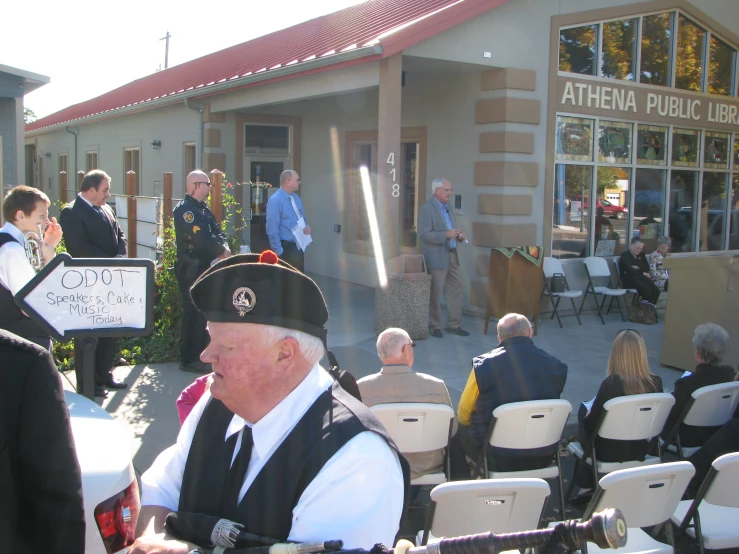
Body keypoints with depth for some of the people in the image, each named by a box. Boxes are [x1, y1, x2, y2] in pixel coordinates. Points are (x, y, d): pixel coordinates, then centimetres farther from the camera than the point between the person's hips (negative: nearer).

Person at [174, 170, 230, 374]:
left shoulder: (203, 210, 15)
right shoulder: (185, 210, -17)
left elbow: (217, 232, 12)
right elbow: (202, 239, -27)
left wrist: (223, 247, -9)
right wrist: (221, 251, -12)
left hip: (205, 268, 10)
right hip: (192, 270, -10)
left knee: (203, 311, 16)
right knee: (193, 313, -4)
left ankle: (200, 353, 28)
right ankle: (189, 360, 4)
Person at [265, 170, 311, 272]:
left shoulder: (296, 198, 11)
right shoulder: (275, 200, -16)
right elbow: (272, 230, -19)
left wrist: (307, 226, 0)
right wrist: (279, 252, -20)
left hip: (299, 246, 8)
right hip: (286, 248, -8)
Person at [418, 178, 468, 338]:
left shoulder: (446, 208, 15)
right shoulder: (426, 209, -12)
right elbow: (424, 234, -19)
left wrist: (458, 236, 3)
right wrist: (446, 235, -27)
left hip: (451, 256, 8)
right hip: (436, 257, -8)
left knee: (456, 289, 8)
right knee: (434, 293, 1)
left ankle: (453, 325, 17)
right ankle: (434, 326, 13)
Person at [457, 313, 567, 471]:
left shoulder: (483, 365, -15)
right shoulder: (557, 367, -6)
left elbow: (463, 414, -4)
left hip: (495, 459, -3)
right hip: (543, 459, 4)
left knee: (460, 427, 22)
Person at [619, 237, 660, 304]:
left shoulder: (641, 255, 21)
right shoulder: (625, 255, 0)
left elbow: (647, 268, 9)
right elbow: (629, 270, -13)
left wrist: (638, 268, -8)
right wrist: (642, 273, -7)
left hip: (641, 278, 6)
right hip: (629, 280, -6)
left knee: (656, 290, -24)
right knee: (647, 290, -34)